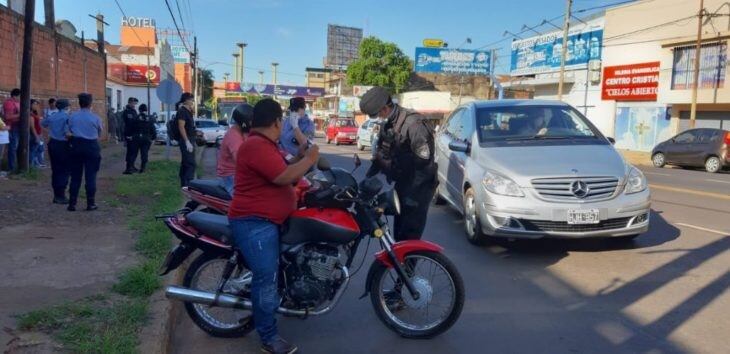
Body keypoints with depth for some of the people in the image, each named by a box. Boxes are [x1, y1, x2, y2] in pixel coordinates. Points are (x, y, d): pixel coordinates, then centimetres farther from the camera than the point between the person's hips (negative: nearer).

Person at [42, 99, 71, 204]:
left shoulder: (51, 117, 9)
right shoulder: (67, 117, -13)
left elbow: (43, 123, 28)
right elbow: (67, 132, -26)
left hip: (52, 144, 7)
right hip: (63, 145, -7)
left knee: (55, 170, 13)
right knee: (64, 171, 0)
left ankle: (56, 195, 19)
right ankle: (61, 196, -1)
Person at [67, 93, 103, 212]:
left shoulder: (72, 117, 1)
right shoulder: (96, 118, -6)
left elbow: (69, 131, 3)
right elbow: (99, 133, 3)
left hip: (76, 146, 2)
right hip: (91, 146, -2)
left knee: (75, 176, 8)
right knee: (90, 176, 2)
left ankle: (72, 203, 9)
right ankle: (90, 203, 4)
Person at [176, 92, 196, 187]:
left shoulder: (188, 111, 16)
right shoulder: (182, 111, -12)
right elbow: (181, 127, -22)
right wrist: (187, 142, -25)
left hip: (189, 140, 10)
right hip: (186, 140, -10)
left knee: (185, 164, 13)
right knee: (191, 164, -16)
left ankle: (184, 184, 18)